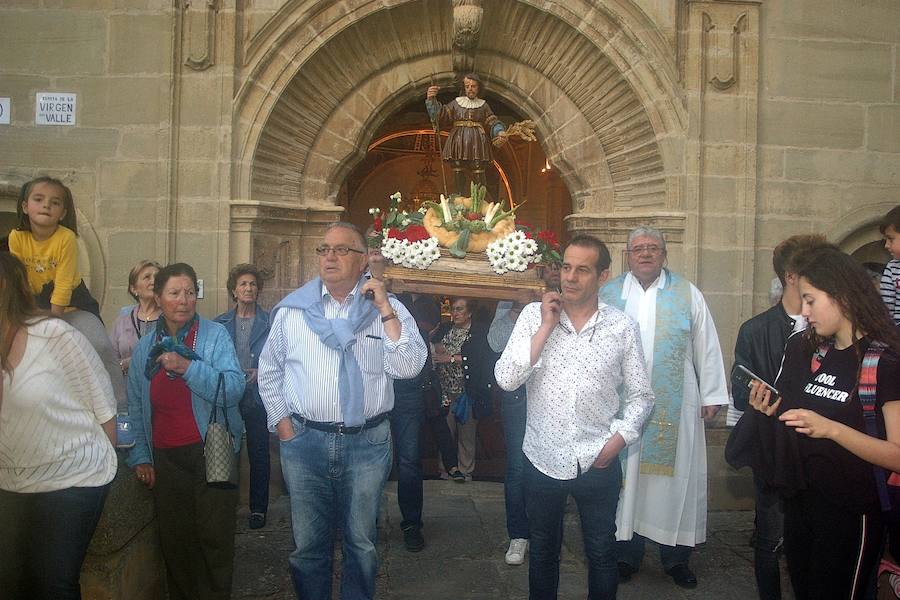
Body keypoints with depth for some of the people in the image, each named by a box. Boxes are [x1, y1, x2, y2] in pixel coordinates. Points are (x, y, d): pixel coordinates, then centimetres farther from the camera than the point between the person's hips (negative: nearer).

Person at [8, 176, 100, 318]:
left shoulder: (66, 238, -26)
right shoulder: (16, 237, -17)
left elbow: (63, 284, -24)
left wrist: (53, 319, -24)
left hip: (71, 298, -2)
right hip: (37, 299, 2)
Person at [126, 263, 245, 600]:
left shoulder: (215, 335, -4)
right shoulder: (145, 347, 8)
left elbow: (234, 389, -16)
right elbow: (136, 408, 12)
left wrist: (188, 367, -24)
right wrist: (140, 456, 7)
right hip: (165, 458, 3)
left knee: (215, 537, 0)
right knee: (175, 539, 10)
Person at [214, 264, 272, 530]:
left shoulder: (269, 323, 1)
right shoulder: (220, 323, 8)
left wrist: (260, 372, -13)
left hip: (257, 396, -2)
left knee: (258, 455, 3)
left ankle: (258, 508, 15)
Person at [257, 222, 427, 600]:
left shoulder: (388, 310, 0)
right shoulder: (293, 309, 5)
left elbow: (408, 367, -12)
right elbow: (269, 372, 13)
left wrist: (385, 310, -15)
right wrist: (282, 424, 5)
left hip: (367, 443, -1)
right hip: (304, 441, 1)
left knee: (361, 544, 13)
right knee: (308, 545, 12)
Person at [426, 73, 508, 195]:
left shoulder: (483, 105, 15)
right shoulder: (456, 103, 13)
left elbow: (493, 122, 10)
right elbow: (440, 114, 4)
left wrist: (500, 132, -12)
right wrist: (432, 100, -13)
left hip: (477, 143, -1)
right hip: (458, 142, 1)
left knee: (478, 174, -9)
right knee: (457, 174, -2)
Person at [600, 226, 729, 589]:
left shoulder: (688, 294, 5)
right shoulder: (609, 294, 5)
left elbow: (706, 348, 5)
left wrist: (712, 396, 2)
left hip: (675, 406, 0)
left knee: (675, 475, 6)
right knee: (625, 474, 6)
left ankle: (676, 557, 21)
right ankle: (627, 553, 20)